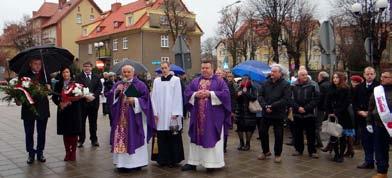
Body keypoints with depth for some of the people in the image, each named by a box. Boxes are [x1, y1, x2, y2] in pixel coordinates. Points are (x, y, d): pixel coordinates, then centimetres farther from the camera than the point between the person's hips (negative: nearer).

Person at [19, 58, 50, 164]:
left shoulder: (45, 75, 4)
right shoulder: (24, 75, -2)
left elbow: (49, 89, 2)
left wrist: (48, 88, -21)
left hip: (42, 108, 1)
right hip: (28, 108, -1)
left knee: (41, 133, 10)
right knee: (29, 133, 8)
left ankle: (40, 153, 22)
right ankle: (31, 154, 20)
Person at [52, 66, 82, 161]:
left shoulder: (75, 83, -2)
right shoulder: (58, 84, 6)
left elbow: (79, 96, -6)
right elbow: (54, 97, 6)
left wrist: (70, 102, -17)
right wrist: (60, 103, -11)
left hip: (74, 110, -2)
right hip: (63, 111, 2)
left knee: (74, 132, 2)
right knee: (65, 132, 6)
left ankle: (73, 152, 14)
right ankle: (67, 152, 16)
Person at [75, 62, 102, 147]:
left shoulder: (96, 77, 9)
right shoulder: (78, 77, 2)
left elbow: (100, 87, 2)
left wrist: (93, 95, -13)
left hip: (94, 102, 2)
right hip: (82, 102, -2)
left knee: (93, 122, 9)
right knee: (81, 122, 4)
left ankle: (94, 140, 18)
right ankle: (81, 140, 12)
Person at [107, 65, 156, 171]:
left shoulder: (139, 85, -1)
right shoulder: (118, 84, 12)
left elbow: (146, 98, -5)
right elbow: (111, 97, 5)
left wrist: (135, 100, -17)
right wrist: (116, 91, -13)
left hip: (135, 115, -4)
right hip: (121, 116, 4)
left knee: (135, 138, -1)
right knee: (121, 138, 4)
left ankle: (136, 162, 8)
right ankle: (122, 163, 12)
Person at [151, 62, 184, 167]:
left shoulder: (176, 80, 1)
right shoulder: (156, 81, 10)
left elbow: (178, 97, -3)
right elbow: (154, 97, 7)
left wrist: (175, 113, -10)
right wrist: (155, 112, -1)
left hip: (171, 114, -3)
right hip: (160, 114, 3)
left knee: (173, 138, 1)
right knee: (162, 138, 5)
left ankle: (173, 159, 10)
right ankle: (163, 159, 14)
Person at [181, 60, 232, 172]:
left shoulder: (219, 81, 2)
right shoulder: (195, 81, 13)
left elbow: (226, 93, -10)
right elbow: (187, 92, 8)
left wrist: (210, 94, -17)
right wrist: (195, 94, -12)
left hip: (213, 116, -4)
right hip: (198, 115, 4)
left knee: (212, 138, 0)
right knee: (196, 138, 9)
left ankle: (212, 163, 9)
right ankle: (193, 162, 16)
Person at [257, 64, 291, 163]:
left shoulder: (285, 84, -8)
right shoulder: (266, 83, 4)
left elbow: (286, 99, -16)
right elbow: (260, 96, 1)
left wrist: (272, 106, -20)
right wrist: (265, 106, -16)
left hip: (278, 114, -4)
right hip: (266, 113, 4)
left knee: (278, 135, 5)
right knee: (262, 132, 11)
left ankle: (278, 154, 21)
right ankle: (265, 151, 30)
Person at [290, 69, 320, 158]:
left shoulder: (312, 86, -3)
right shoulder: (294, 86, 1)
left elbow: (316, 99, -6)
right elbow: (291, 99, -1)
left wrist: (306, 108, -13)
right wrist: (297, 107, -13)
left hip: (309, 114, -2)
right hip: (297, 113, 2)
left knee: (311, 134, 3)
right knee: (298, 133, 11)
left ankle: (312, 151, 13)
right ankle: (299, 149, 23)